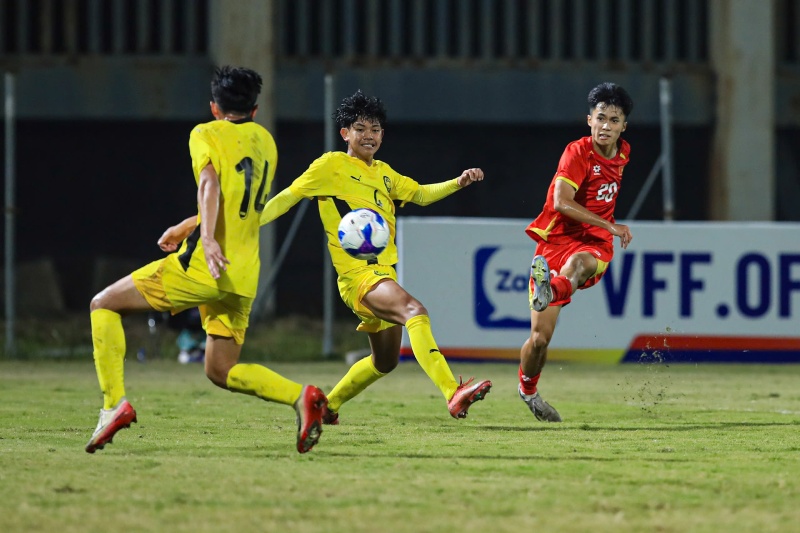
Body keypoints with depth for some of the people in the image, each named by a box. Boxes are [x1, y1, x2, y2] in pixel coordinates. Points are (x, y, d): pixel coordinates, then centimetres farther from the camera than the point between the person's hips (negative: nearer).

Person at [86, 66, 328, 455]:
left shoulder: (207, 134, 0)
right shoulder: (265, 142, 19)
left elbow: (210, 183, -19)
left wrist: (208, 239, -34)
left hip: (203, 265, -6)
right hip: (244, 278, 6)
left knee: (104, 305, 7)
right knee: (221, 371, 14)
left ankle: (115, 402, -7)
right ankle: (301, 396, -9)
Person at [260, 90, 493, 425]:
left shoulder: (383, 173, 20)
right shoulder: (331, 166, -1)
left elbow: (421, 194, 30)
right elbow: (288, 197, -1)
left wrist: (458, 182, 13)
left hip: (384, 273, 9)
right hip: (357, 273, -9)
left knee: (385, 361, 16)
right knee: (415, 311, -32)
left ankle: (328, 406, 37)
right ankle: (453, 395, -47)